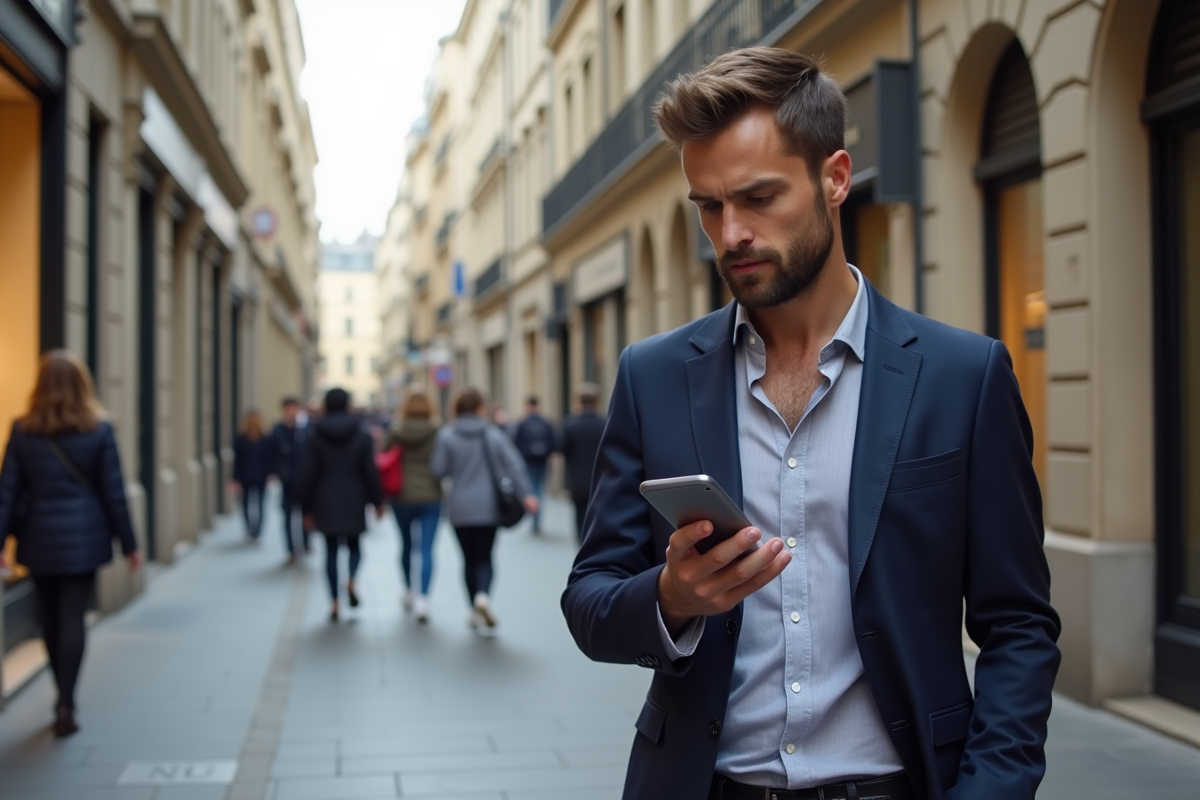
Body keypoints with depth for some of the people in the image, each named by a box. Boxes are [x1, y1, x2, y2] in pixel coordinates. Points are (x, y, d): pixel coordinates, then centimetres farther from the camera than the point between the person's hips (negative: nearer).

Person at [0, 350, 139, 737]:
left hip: (39, 539, 2)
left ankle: (64, 696, 27)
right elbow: (114, 492, -3)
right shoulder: (98, 430, -5)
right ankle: (65, 704, -8)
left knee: (51, 619, 15)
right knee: (73, 619, 0)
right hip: (83, 538, -2)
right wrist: (128, 543, 4)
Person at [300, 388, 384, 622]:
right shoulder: (362, 436, 0)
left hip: (326, 503, 0)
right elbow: (371, 472, -2)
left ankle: (334, 601, 1)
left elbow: (308, 476, -1)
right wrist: (377, 501, 7)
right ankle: (351, 580, -14)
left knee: (331, 550, 6)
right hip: (354, 502, 0)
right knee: (354, 545, 15)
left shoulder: (315, 438, 0)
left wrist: (307, 509, 5)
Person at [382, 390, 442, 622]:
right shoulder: (438, 432, -6)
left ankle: (408, 592, 35)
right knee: (427, 549, -4)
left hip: (401, 497, 2)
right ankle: (422, 599, -17)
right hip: (431, 497, -2)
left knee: (406, 544, 20)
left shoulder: (395, 432, -3)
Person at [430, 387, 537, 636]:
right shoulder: (493, 434, -1)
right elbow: (514, 464, -10)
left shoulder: (446, 436, -5)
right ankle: (483, 595, -23)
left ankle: (477, 614, 14)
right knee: (485, 557, 7)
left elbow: (437, 469, -7)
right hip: (488, 507, 0)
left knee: (470, 559, 11)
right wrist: (526, 494, -13)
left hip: (460, 509, 0)